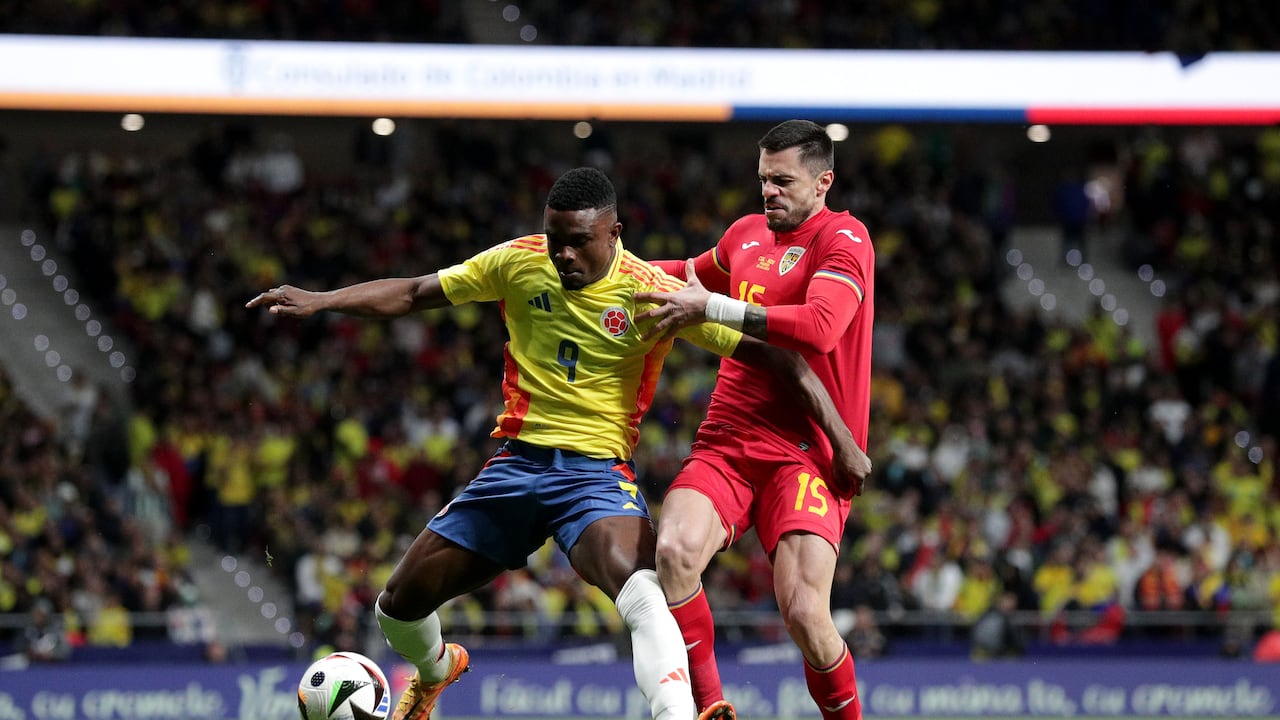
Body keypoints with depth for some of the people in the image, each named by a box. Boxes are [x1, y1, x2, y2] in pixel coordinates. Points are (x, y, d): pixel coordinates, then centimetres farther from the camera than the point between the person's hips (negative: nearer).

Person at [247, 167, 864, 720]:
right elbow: (413, 294, 9)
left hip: (597, 471, -5)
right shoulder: (518, 262, -2)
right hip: (516, 463, 5)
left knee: (640, 592, -37)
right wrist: (319, 301, 0)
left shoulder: (652, 293, -13)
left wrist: (837, 432, -20)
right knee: (399, 606, 11)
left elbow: (769, 352, -13)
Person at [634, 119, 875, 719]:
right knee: (676, 550, -25)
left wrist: (709, 308, -22)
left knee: (803, 613, -21)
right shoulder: (746, 233, 16)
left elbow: (818, 327, -24)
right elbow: (697, 274, 40)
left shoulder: (844, 240, -5)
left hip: (804, 454, -5)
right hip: (725, 444, 5)